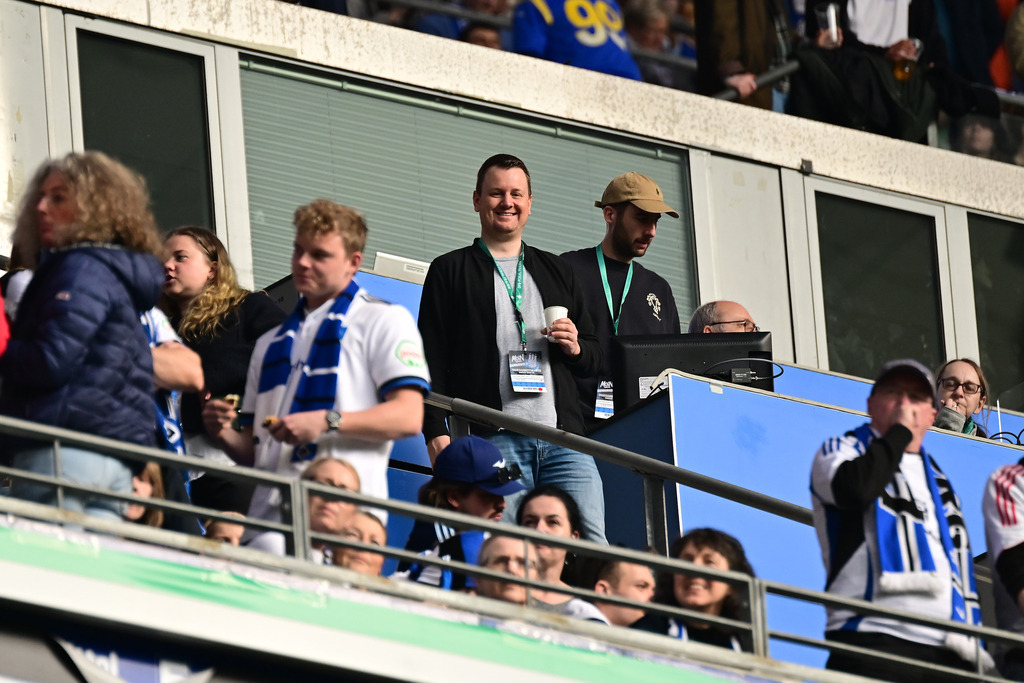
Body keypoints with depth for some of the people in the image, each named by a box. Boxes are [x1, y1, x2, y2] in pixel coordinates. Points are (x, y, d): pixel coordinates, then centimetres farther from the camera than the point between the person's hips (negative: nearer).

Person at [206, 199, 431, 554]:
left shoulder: (383, 321, 10)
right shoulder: (271, 344, 30)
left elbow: (408, 416, -4)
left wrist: (327, 422, -15)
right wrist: (225, 433, 6)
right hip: (270, 509, 5)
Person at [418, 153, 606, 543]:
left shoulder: (556, 272, 23)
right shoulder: (450, 272, 12)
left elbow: (595, 357, 26)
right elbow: (432, 360, 5)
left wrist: (575, 348, 2)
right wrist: (437, 434, -7)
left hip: (563, 438, 4)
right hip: (492, 439, -4)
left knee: (593, 548, -9)